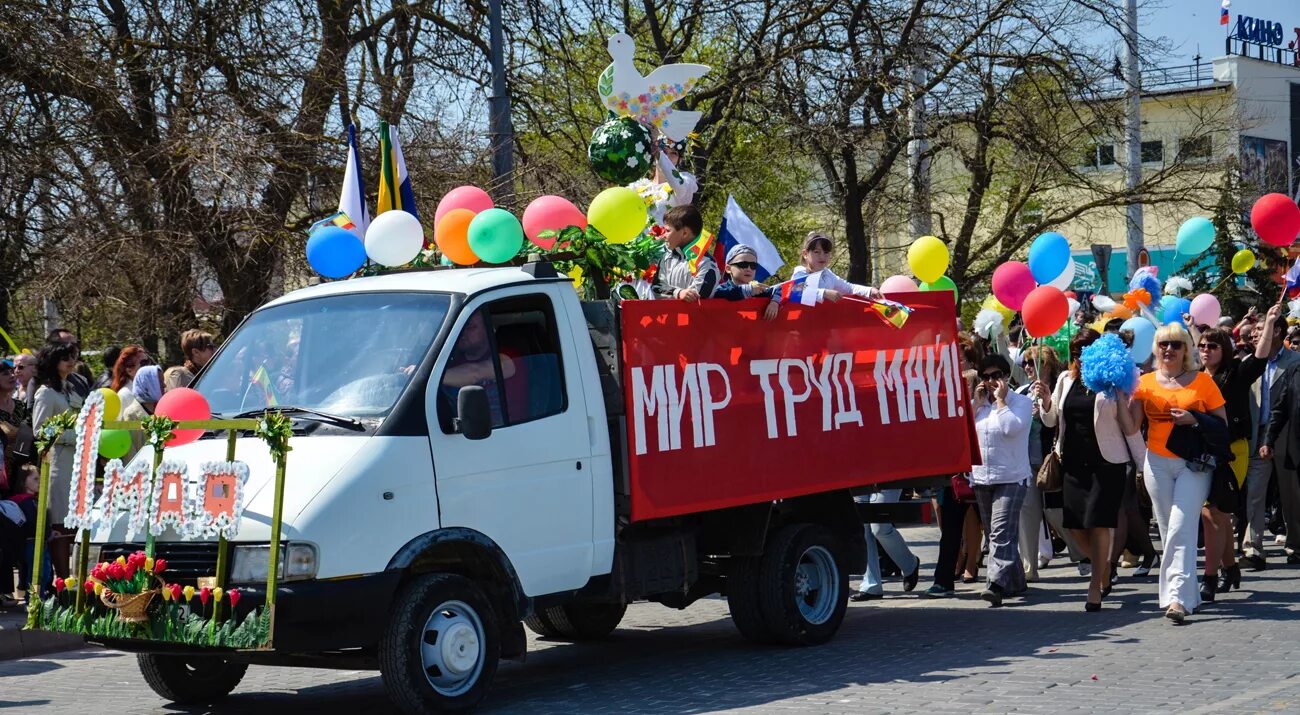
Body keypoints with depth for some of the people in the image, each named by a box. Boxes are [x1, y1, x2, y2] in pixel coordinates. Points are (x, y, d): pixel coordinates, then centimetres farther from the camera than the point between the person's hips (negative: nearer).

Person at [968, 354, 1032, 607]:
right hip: (981, 479, 6)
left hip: (1010, 478, -6)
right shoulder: (976, 404, 15)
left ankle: (997, 584, -27)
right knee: (995, 534, 12)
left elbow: (1011, 427, -19)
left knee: (1001, 532, -18)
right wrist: (978, 403, 1)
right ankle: (1015, 581, 24)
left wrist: (1000, 400, -10)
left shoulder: (1021, 402, -1)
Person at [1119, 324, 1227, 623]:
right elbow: (1130, 428, 4)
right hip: (1158, 463, 3)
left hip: (1193, 463, -3)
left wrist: (1194, 420, -12)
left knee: (1180, 529, -15)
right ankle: (1189, 594, 16)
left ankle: (1178, 598, -19)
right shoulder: (1145, 383, 7)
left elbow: (1222, 422, 4)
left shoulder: (1202, 381, 2)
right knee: (1168, 532, 6)